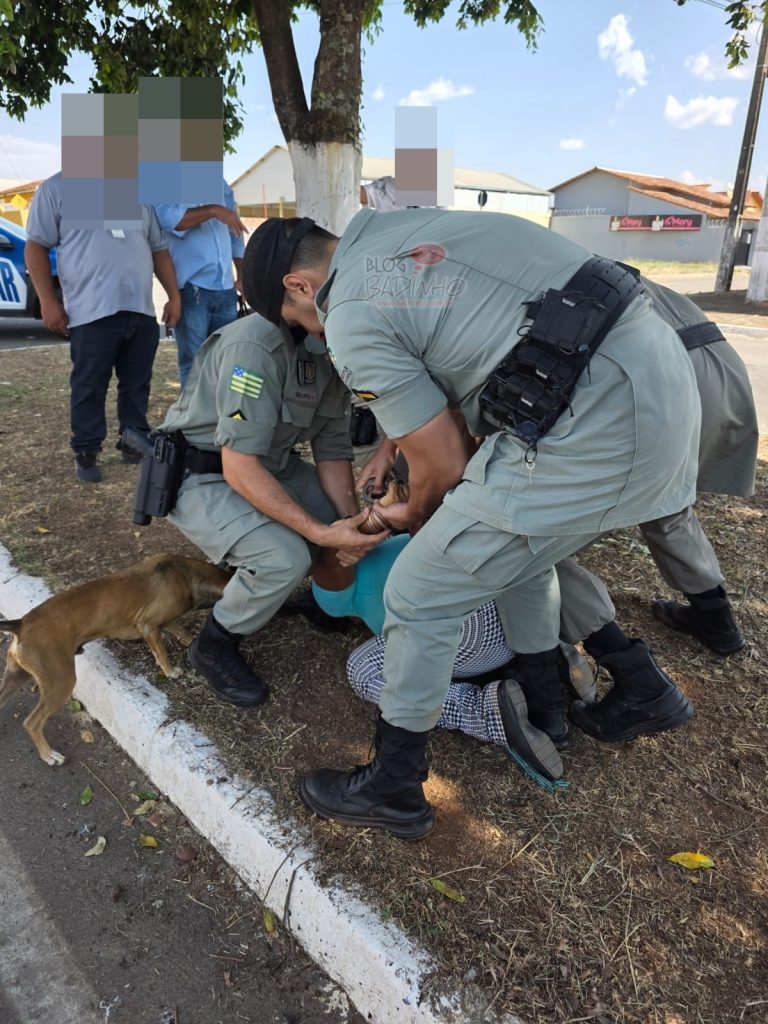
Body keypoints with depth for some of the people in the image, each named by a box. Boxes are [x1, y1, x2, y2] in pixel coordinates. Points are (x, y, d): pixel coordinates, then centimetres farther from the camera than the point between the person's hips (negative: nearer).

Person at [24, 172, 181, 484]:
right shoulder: (56, 189, 4)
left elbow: (158, 248, 20)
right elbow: (36, 246, 1)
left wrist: (174, 295, 11)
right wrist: (48, 301, -8)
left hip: (141, 310, 5)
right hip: (92, 313, -4)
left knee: (137, 384, 10)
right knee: (89, 387, 0)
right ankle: (86, 453, 11)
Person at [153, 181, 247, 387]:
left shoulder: (221, 184, 17)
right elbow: (168, 217, -20)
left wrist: (242, 275, 12)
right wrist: (213, 210, -24)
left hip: (225, 287, 6)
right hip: (191, 287, -6)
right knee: (194, 361, -3)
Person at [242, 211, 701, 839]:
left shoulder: (351, 321, -7)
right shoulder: (384, 227, 20)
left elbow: (443, 465, -3)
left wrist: (414, 517, 20)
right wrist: (393, 446, 33)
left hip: (593, 428, -10)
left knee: (420, 596, 1)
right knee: (526, 541, 30)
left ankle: (392, 790, 21)